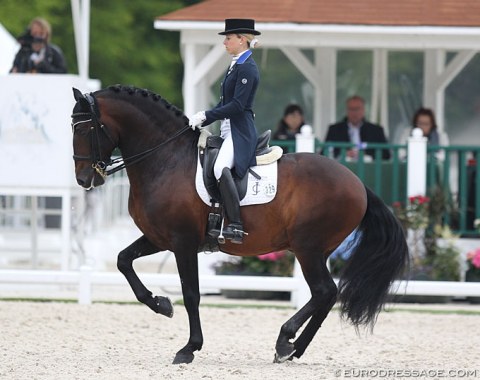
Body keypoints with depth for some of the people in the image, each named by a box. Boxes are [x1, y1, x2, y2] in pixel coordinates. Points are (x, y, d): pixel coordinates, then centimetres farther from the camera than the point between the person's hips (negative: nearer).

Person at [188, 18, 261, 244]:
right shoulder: (236, 65, 17)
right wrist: (202, 121, 11)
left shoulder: (247, 68, -12)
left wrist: (206, 116, -17)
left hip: (240, 132, -11)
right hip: (228, 130, 11)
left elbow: (237, 105, -19)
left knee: (221, 168, -33)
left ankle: (236, 227, -37)